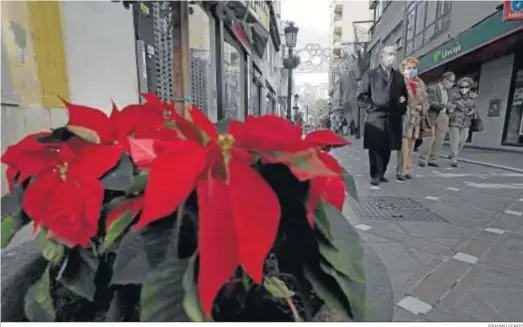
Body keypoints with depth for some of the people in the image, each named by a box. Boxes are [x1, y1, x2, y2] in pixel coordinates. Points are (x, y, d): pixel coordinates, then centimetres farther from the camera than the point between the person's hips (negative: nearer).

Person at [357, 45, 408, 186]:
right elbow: (361, 96, 0)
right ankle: (375, 175, 2)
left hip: (393, 119, 4)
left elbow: (405, 95, 25)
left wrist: (402, 109, 8)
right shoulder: (370, 74, 5)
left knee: (387, 148, 5)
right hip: (376, 118, -4)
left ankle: (381, 173, 17)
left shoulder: (399, 77, 18)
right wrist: (371, 109, -8)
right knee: (375, 148, -5)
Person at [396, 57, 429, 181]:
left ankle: (407, 170, 13)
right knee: (404, 146, -12)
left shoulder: (420, 84, 18)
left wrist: (422, 109, 3)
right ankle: (401, 171, -7)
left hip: (416, 117, 6)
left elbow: (424, 100, 19)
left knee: (411, 146, 7)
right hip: (404, 116, -6)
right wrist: (413, 106, -9)